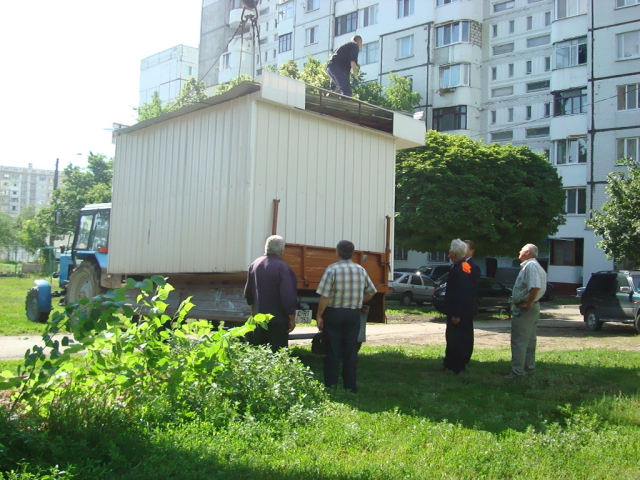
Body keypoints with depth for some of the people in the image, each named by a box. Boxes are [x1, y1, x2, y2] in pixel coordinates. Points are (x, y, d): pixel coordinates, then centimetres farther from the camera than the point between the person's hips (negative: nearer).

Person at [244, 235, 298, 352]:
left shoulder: (255, 264, 4)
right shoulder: (282, 267, -18)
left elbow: (248, 292, 13)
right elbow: (288, 297, -20)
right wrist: (292, 318, -10)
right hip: (278, 320, -7)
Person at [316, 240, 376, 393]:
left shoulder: (332, 269, -11)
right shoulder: (361, 270, 4)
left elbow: (324, 296, -15)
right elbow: (370, 293, 12)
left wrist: (319, 315, -7)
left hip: (334, 313, -3)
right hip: (354, 314, 3)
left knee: (333, 351, 5)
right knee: (351, 352, 9)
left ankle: (331, 386, 7)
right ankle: (350, 386, 12)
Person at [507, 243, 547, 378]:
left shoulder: (530, 266, -18)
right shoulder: (535, 266, 16)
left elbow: (535, 287, -31)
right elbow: (536, 287, 20)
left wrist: (528, 304, -23)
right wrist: (530, 302, 13)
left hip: (524, 309, -11)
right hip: (533, 307, 11)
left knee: (519, 341, -8)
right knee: (529, 340, 17)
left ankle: (517, 371, -7)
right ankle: (529, 366, 25)